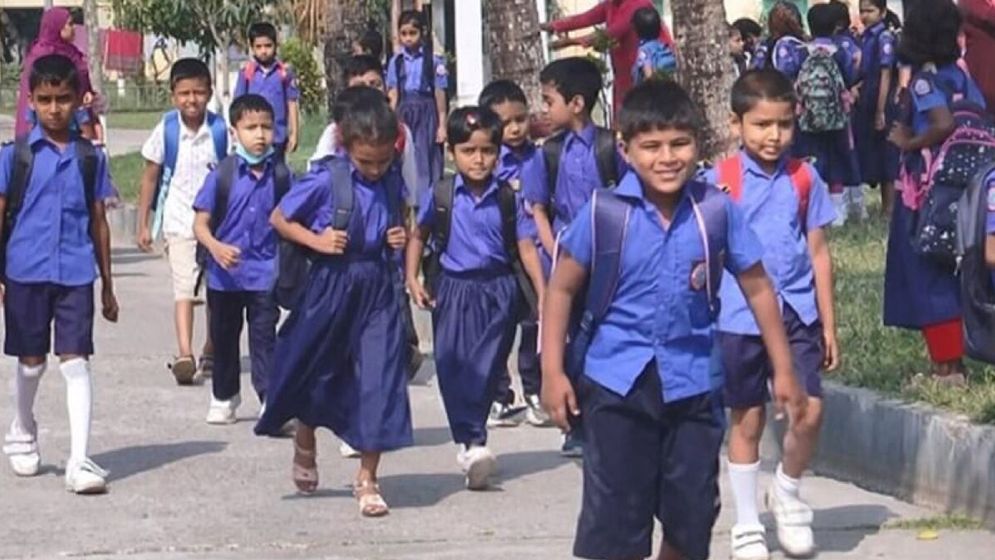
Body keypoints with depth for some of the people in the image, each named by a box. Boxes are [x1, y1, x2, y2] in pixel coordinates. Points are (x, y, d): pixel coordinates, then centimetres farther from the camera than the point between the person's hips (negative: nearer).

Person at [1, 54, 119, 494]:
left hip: (75, 274, 0)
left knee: (75, 362, -7)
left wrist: (107, 285, 11)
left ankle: (79, 461, -11)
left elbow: (98, 222, 10)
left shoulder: (90, 157, 5)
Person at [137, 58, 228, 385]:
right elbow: (150, 177, 3)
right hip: (179, 221, -2)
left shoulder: (220, 130, -5)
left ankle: (211, 353, 27)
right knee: (184, 288, -15)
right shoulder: (166, 130, -5)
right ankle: (185, 356, -27)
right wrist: (144, 224, 3)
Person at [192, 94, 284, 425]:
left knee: (264, 337, -5)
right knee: (224, 338, 15)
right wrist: (215, 247, -25)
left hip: (265, 274, 0)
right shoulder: (222, 174, -8)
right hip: (224, 273, 0)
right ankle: (224, 398, 32)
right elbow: (201, 222, -7)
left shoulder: (279, 174, -3)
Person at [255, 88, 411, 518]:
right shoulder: (326, 181, -12)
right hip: (332, 285, -3)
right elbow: (279, 219, -3)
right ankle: (305, 446, 42)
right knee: (318, 372, 11)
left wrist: (400, 237, -1)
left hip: (379, 288, 3)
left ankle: (367, 478, 7)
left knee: (379, 379, -3)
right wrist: (316, 240, -16)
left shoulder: (393, 182, 2)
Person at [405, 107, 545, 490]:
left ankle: (471, 442, 1)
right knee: (453, 367, -7)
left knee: (486, 369, -4)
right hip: (454, 289, 1)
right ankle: (472, 443, -4)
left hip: (498, 289, -1)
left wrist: (544, 296, -7)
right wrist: (412, 279, 5)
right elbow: (418, 236, 14)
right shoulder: (440, 196, 0)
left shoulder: (508, 198, -1)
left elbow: (526, 246, -2)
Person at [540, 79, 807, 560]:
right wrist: (553, 372, -4)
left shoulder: (717, 212, -5)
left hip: (693, 384, 2)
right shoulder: (605, 213, -9)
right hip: (617, 382, -2)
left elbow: (757, 288, 5)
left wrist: (783, 370, 8)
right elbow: (562, 289, 0)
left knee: (691, 520, 12)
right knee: (614, 520, -1)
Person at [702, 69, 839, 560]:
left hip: (796, 315, 1)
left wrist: (828, 325, 7)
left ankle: (788, 490, 17)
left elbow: (818, 253, 8)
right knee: (747, 421, 8)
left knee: (809, 411, -11)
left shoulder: (805, 179, 3)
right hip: (739, 318, -1)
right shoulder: (718, 181, -4)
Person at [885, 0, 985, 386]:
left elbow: (944, 124, -29)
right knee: (951, 276, 16)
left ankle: (946, 366, 3)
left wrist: (908, 143, -13)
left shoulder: (925, 79, -14)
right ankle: (955, 360, 19)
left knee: (927, 276, 1)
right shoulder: (960, 74, 6)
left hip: (927, 187, -7)